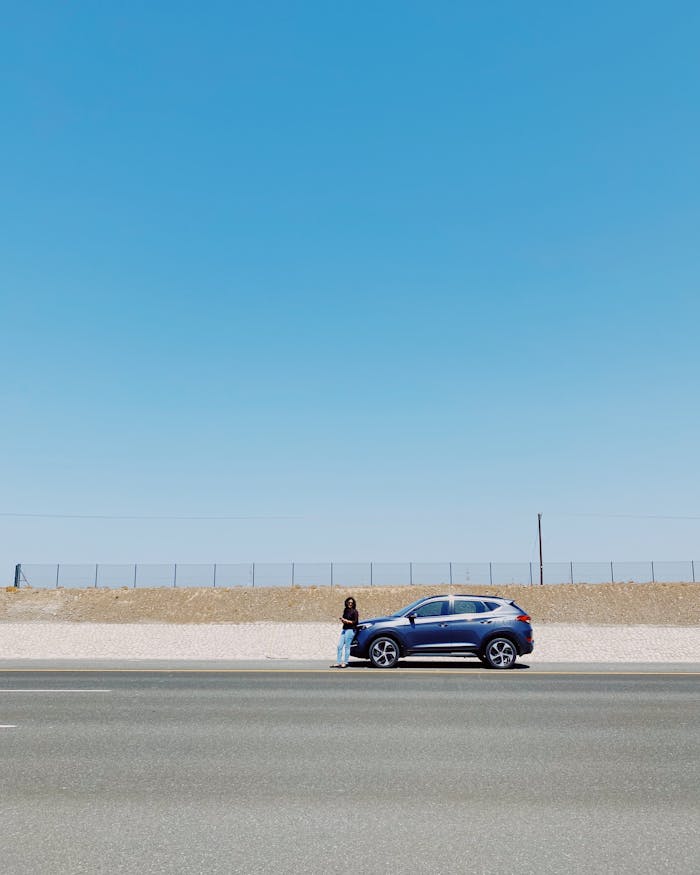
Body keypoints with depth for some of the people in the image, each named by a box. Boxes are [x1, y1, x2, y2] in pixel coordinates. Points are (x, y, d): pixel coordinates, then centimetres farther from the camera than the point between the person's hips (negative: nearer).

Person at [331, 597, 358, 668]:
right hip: (344, 629, 7)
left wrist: (347, 621, -15)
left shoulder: (354, 611, -6)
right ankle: (338, 662, 7)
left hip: (350, 630, -7)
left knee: (347, 647, -5)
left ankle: (345, 663, 2)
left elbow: (355, 622, -9)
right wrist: (342, 620, 2)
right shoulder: (346, 610, 14)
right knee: (339, 646, 3)